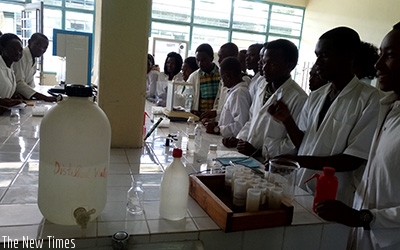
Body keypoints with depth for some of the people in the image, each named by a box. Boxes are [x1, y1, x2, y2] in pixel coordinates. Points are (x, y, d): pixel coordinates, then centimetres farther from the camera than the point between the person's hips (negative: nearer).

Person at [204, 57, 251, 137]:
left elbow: (240, 126, -22)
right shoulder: (234, 91, 15)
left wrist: (217, 129, -13)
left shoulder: (239, 93, -15)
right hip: (226, 139, 8)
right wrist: (218, 124, 9)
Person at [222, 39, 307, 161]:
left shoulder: (298, 98, -13)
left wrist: (259, 152, -15)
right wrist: (239, 139, 7)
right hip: (247, 159, 7)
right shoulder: (262, 92, 13)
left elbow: (295, 144, -17)